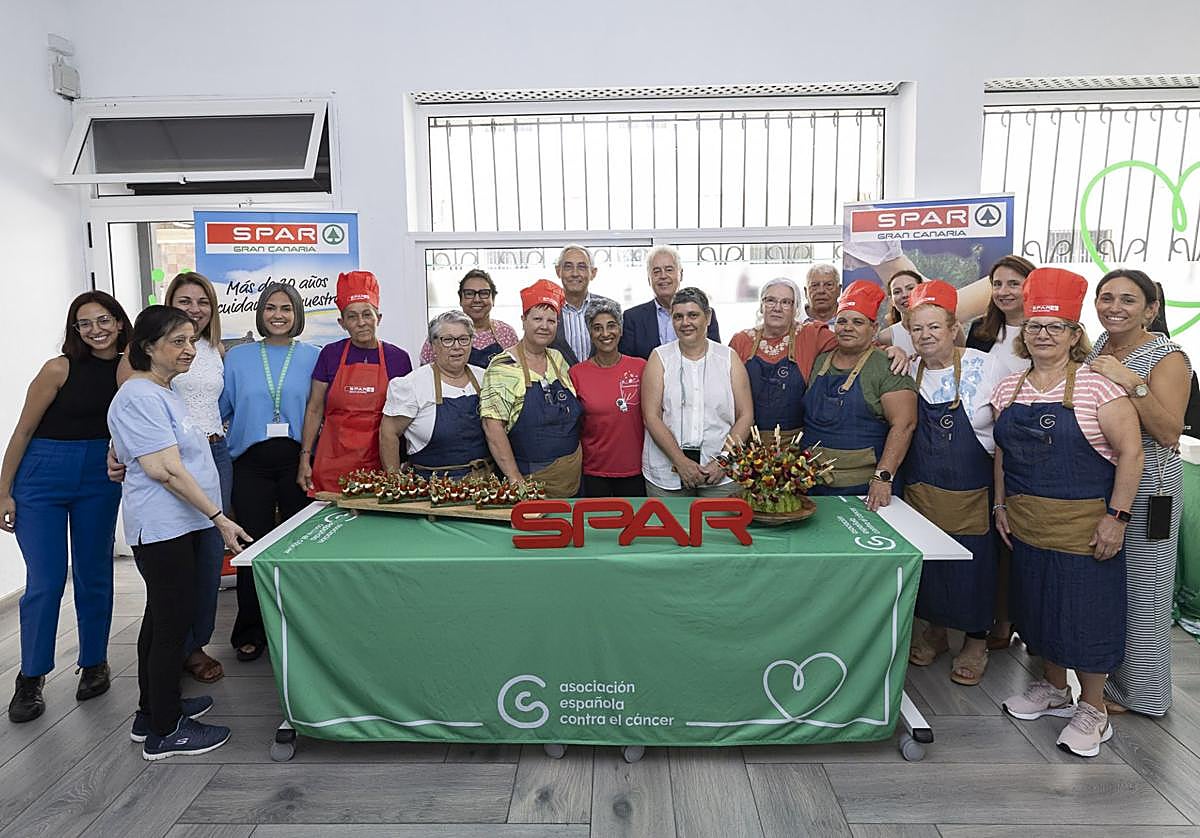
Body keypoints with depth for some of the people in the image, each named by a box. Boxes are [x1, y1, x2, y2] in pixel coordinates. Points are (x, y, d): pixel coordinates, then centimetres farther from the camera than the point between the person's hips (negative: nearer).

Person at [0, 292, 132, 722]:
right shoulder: (59, 369, -12)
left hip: (100, 479, 3)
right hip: (43, 476, -3)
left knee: (94, 576, 11)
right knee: (45, 582, -2)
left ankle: (94, 665, 26)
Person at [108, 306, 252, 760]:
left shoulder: (162, 392, 15)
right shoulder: (139, 397, -17)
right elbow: (164, 469, -22)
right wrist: (220, 518, -22)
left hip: (177, 525, 10)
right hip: (162, 529, -10)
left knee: (162, 618, 18)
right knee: (173, 622, -3)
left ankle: (152, 713, 32)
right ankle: (164, 732, 10)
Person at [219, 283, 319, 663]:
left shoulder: (313, 357, 5)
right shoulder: (238, 357, 8)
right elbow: (221, 407, 11)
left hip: (297, 460, 0)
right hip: (252, 463, 1)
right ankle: (251, 633, 18)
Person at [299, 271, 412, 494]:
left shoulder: (398, 358, 4)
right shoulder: (330, 354, 4)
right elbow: (314, 410, 8)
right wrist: (305, 458, 3)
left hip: (379, 465, 0)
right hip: (333, 465, 0)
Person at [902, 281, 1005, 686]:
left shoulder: (982, 367, -10)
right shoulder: (910, 370, 1)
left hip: (972, 491, -4)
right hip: (921, 487, 4)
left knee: (973, 565, 5)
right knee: (927, 561, 13)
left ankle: (976, 643, 26)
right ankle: (934, 630, 34)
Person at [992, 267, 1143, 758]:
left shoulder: (1096, 387, -11)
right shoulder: (1009, 389, 6)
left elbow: (1130, 452, -12)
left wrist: (1116, 517, -15)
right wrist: (1001, 505, 11)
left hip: (1083, 524, -5)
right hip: (1025, 523, 5)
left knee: (1087, 612, 3)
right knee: (1038, 604, 16)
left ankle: (1092, 709, 21)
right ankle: (1052, 686, 35)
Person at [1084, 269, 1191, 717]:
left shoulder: (1167, 357, -11)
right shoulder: (1094, 348, 7)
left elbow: (1169, 433, -21)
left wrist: (1131, 383, -28)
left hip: (1145, 489, -6)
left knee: (1139, 585, 4)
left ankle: (1137, 688, 21)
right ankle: (1104, 674, 31)